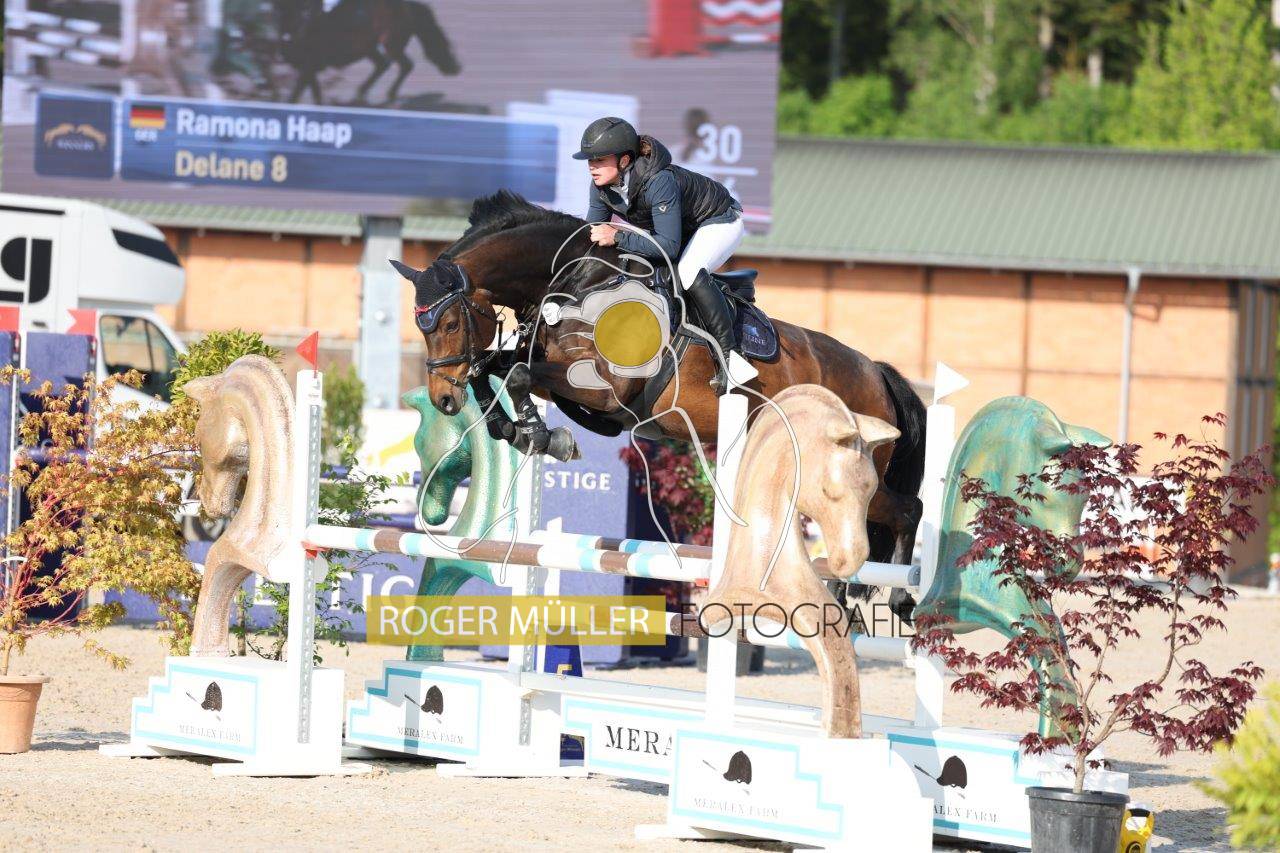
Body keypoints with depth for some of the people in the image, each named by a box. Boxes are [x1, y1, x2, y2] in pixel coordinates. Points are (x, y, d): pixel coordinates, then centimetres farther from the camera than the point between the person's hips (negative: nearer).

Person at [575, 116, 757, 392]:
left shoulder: (659, 182, -40)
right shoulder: (601, 186, -16)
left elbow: (669, 246, -42)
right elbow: (594, 234, -5)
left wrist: (618, 237, -46)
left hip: (719, 222, -9)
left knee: (688, 272, -33)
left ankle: (729, 354, -31)